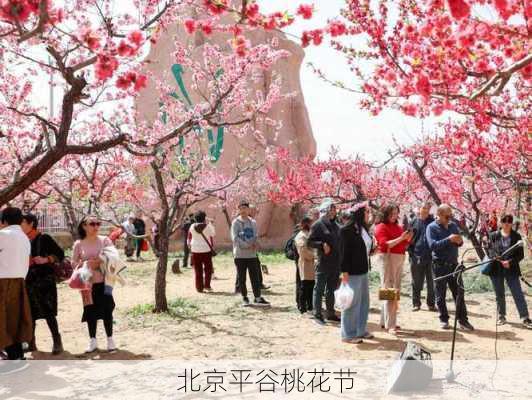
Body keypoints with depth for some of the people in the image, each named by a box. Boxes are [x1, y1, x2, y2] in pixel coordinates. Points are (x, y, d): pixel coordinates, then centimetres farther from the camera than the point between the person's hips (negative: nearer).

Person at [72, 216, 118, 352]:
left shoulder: (105, 240, 0)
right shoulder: (79, 244, 2)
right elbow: (74, 262, 5)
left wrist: (100, 262, -16)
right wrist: (84, 264, -13)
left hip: (104, 281, -1)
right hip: (87, 282, 1)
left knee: (107, 309, 0)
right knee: (90, 310, 6)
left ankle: (110, 339, 12)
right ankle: (92, 341, 17)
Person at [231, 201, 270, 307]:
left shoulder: (253, 222, 9)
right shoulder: (236, 222, -4)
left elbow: (256, 236, 11)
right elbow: (235, 238, -12)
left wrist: (255, 244, -12)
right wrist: (247, 246, -17)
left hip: (252, 254, 3)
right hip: (240, 254, -3)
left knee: (255, 277, 3)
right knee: (241, 278, 5)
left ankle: (258, 298, 10)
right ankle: (244, 298, 16)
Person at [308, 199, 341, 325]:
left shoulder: (335, 225, 14)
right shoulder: (318, 225, -7)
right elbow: (310, 241, -9)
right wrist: (322, 244, -22)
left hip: (336, 263, 7)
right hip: (323, 262, -7)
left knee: (331, 289, 14)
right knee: (319, 288, -1)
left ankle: (331, 313, 23)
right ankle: (317, 315, 3)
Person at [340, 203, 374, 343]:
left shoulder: (364, 229, 13)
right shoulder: (347, 230, -13)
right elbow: (343, 251, -15)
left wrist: (373, 248, 8)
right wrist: (344, 271, -17)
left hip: (364, 271, 9)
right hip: (353, 273, -9)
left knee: (364, 301, 14)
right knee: (353, 303, -3)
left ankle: (361, 330, 26)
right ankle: (348, 334, 6)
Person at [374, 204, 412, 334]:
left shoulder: (398, 227, 15)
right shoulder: (381, 227, -6)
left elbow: (404, 246, 18)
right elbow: (385, 244, -18)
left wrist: (408, 238, -2)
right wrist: (401, 238, -23)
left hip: (400, 259, 8)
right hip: (388, 258, -8)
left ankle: (384, 321, 19)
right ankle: (390, 325, -8)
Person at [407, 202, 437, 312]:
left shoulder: (433, 222, 6)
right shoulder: (414, 222, 6)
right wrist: (411, 252, -2)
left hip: (430, 256, 0)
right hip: (417, 256, 0)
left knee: (431, 282, 4)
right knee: (416, 282, 6)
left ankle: (431, 304, 13)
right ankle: (416, 303, 14)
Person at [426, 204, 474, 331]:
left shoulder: (453, 225, 11)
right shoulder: (432, 227, -6)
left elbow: (458, 242, 18)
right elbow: (432, 245, -18)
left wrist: (459, 241, -6)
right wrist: (448, 240, -26)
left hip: (453, 263, 4)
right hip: (439, 265, -4)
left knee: (459, 292, 2)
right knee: (441, 294, 4)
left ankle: (463, 320, 6)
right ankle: (444, 320, 15)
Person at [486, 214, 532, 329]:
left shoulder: (516, 236, 1)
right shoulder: (494, 235, 3)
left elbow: (521, 254, 0)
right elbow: (490, 250, -2)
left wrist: (510, 262, -16)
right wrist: (499, 260, -18)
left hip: (512, 270, -1)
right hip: (496, 269, 1)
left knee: (518, 294, -5)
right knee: (499, 295, 11)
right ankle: (501, 316, 25)